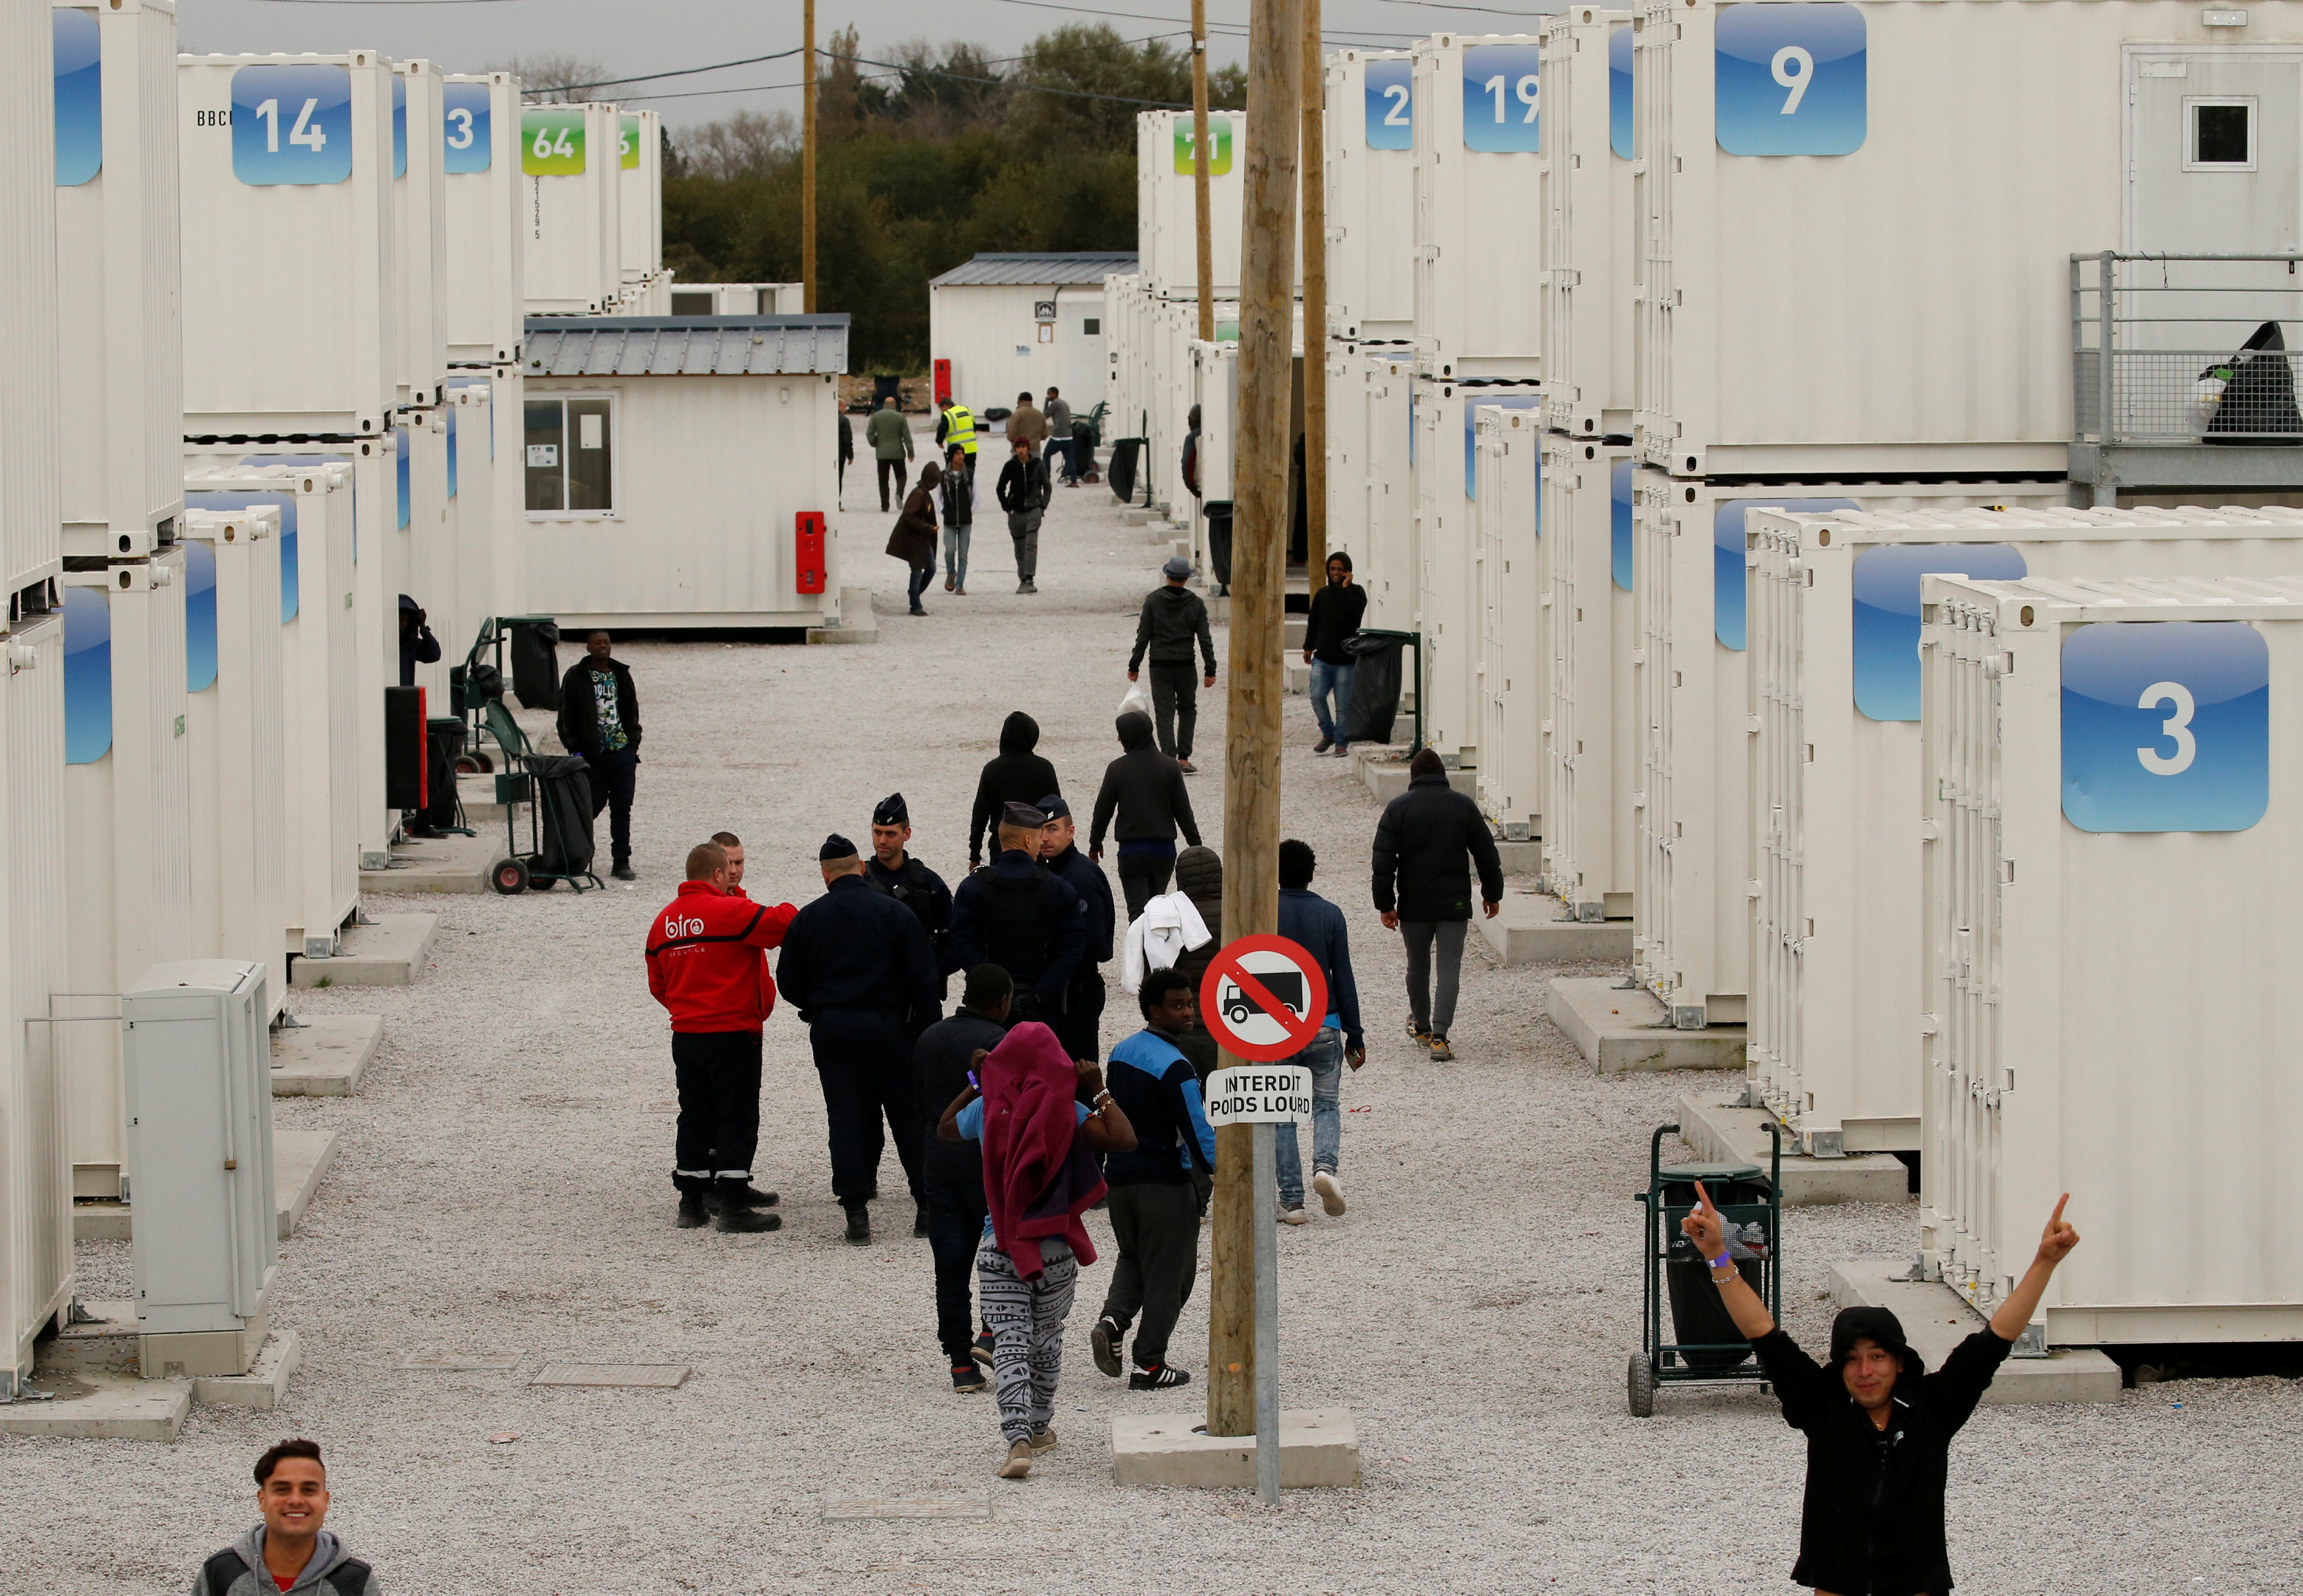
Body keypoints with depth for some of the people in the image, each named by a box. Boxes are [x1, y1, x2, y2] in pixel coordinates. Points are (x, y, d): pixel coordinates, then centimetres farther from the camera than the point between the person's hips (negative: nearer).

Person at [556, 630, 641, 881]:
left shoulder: (621, 674, 12)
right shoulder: (576, 677, 0)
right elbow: (567, 717, 0)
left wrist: (633, 742, 9)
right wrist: (574, 749, -7)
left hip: (623, 750, 4)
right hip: (593, 754, -4)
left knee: (622, 808, 3)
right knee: (592, 805, -4)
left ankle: (622, 862, 8)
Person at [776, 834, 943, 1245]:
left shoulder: (807, 919, 1)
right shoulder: (896, 913, -3)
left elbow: (789, 982, 4)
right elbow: (923, 979, -6)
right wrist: (928, 1032, 0)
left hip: (831, 1030, 1)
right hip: (886, 1026, -1)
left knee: (846, 1119, 4)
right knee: (909, 1117, 7)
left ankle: (856, 1213, -3)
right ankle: (928, 1207, 8)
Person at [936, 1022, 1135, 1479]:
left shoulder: (987, 1109, -2)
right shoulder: (1065, 1112, -10)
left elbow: (944, 1129, 20)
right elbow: (1124, 1141, -18)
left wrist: (976, 1084, 23)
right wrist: (1099, 1092, -7)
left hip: (998, 1248, 0)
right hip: (1055, 1247, 0)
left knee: (1009, 1344, -4)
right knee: (1046, 1338, 20)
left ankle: (1017, 1439, -22)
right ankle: (1040, 1428, 34)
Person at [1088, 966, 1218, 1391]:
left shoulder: (1123, 1052, 7)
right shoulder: (1173, 1066, -18)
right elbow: (1196, 1128, -20)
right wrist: (1219, 1172, -14)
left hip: (1120, 1177, 7)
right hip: (1165, 1182, -7)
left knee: (1134, 1256, 24)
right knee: (1167, 1274, 4)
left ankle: (1112, 1319, -2)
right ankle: (1150, 1365, 5)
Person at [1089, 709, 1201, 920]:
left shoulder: (1117, 769, -6)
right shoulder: (1170, 766, 0)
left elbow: (1103, 810, 2)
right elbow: (1183, 810, 2)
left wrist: (1095, 844, 16)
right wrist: (1196, 846, 9)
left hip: (1131, 851, -3)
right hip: (1165, 848, 3)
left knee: (1137, 908, -6)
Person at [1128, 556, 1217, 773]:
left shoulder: (1153, 600, -5)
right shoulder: (1196, 603, -2)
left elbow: (1143, 636, -5)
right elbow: (1205, 639, -2)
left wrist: (1134, 666, 1)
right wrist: (1210, 671, 3)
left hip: (1160, 665, -1)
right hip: (1186, 665, 1)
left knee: (1165, 714, 1)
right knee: (1188, 710, 17)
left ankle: (1170, 760, -8)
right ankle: (1183, 757, 10)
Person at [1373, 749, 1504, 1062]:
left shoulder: (1397, 809, -2)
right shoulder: (1463, 806, 0)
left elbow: (1383, 862, -4)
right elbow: (1487, 855, 5)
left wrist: (1385, 905, 1)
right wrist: (1492, 894, 17)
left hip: (1413, 905, 1)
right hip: (1454, 904, -1)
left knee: (1417, 965, 18)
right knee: (1449, 968, -1)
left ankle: (1421, 1025, 36)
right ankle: (1439, 1036, -14)